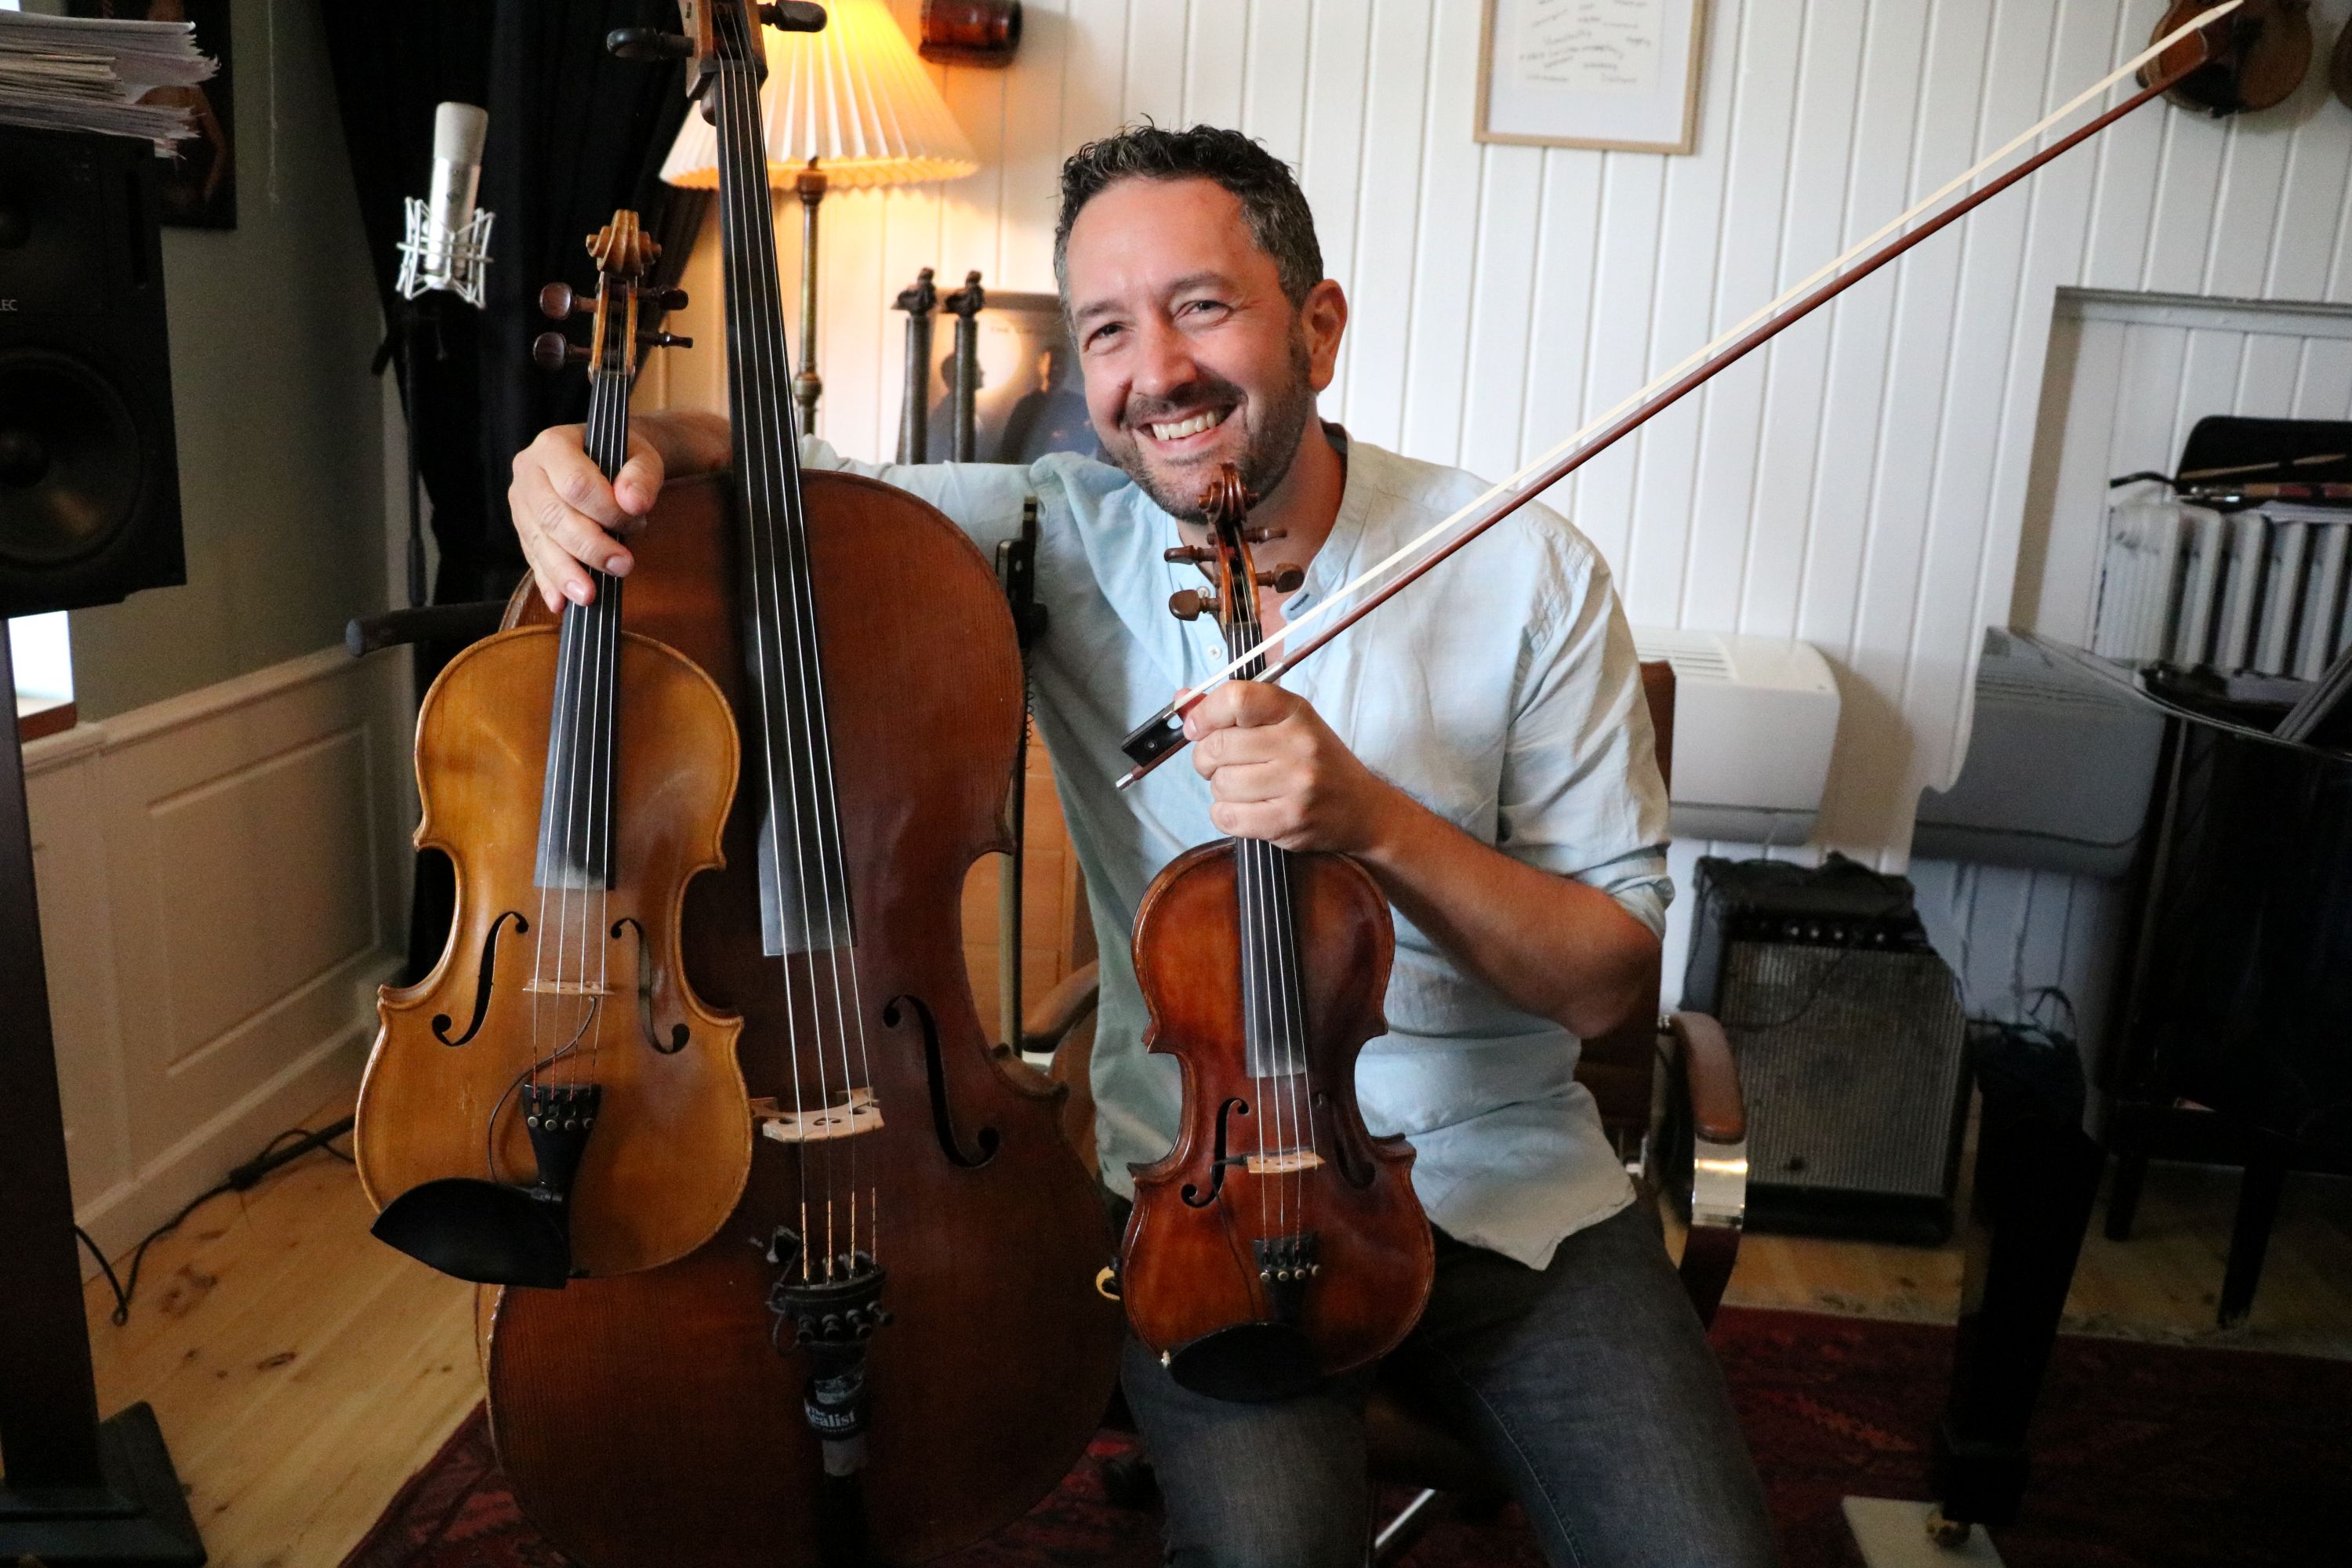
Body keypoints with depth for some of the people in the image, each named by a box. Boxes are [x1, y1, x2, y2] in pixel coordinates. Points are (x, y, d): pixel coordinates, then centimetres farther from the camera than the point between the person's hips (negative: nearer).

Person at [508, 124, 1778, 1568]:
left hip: (1507, 1171, 1)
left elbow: (1613, 976, -7)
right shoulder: (1060, 536, -3)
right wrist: (634, 449, -20)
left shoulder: (1529, 572, -7)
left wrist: (1376, 819, -24)